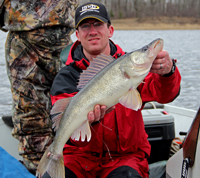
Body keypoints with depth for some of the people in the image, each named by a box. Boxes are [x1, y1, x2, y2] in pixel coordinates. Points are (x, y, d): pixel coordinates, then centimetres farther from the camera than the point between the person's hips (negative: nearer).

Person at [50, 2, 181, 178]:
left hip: (125, 155, 0)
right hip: (80, 156, 0)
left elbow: (163, 94, -21)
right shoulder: (66, 77, -3)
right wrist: (89, 119, -39)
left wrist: (167, 71, -44)